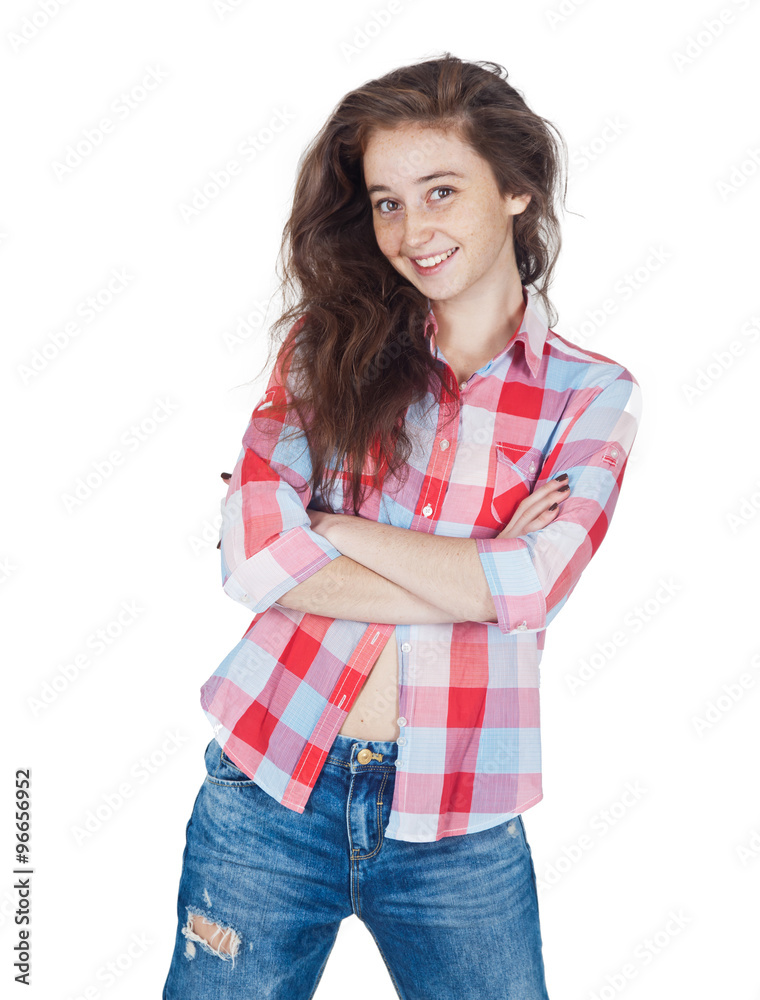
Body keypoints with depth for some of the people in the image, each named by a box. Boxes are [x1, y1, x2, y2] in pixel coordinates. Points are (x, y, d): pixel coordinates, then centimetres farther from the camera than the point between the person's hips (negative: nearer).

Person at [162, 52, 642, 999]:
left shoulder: (591, 394, 1)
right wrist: (474, 579, -12)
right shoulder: (331, 342, 2)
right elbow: (253, 556, -11)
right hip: (268, 792, 1)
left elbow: (530, 585, -15)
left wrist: (329, 530, -11)